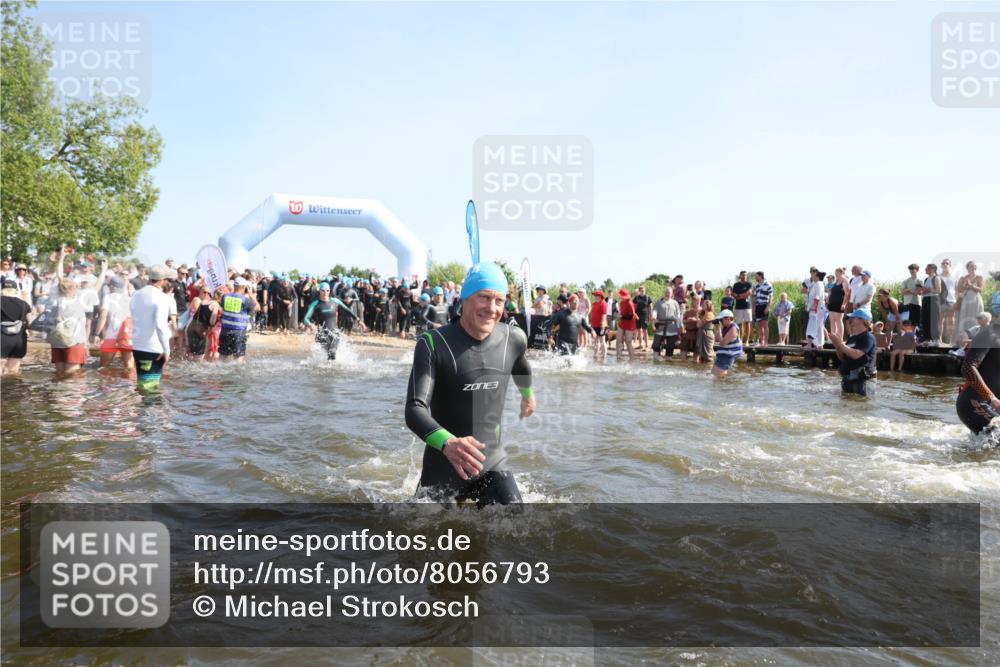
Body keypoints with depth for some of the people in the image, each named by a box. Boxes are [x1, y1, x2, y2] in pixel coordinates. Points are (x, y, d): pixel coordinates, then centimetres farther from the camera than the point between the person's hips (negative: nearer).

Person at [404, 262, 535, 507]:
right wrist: (447, 443, -46)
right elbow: (415, 410, -27)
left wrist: (527, 394, 39)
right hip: (443, 469, -2)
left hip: (493, 463, 2)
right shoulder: (433, 344, -18)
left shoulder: (513, 339, -5)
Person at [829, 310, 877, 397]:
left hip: (862, 380, -9)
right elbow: (842, 357, 18)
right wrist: (838, 347, 0)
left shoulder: (868, 337, -10)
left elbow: (856, 354, -23)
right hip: (847, 379, 9)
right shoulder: (852, 338, 16)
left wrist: (841, 344, -16)